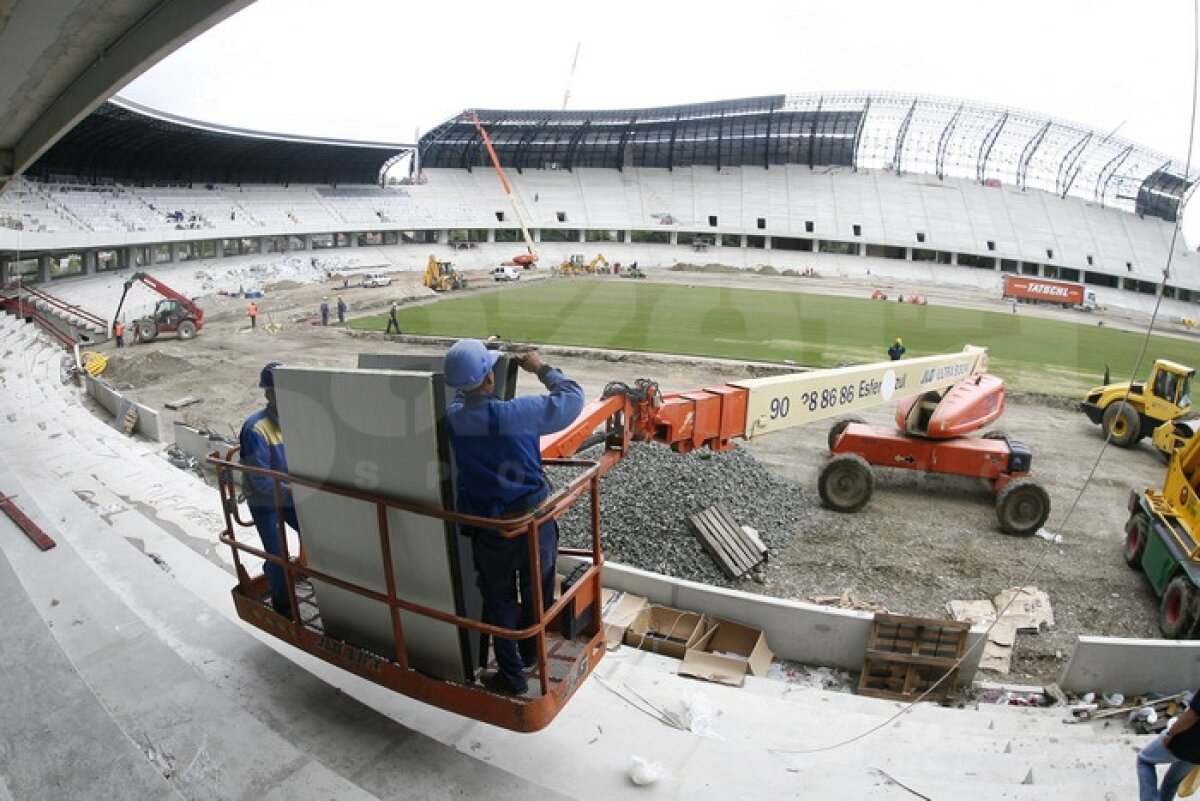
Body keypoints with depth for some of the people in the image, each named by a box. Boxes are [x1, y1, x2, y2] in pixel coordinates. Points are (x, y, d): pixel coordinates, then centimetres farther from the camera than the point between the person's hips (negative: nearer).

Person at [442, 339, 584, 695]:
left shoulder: (452, 419, -12)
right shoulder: (521, 412, -21)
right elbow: (573, 397, -6)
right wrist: (541, 368, 6)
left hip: (488, 531, 1)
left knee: (498, 602, 21)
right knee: (536, 594, 24)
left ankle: (511, 675, 30)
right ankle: (529, 653, 45)